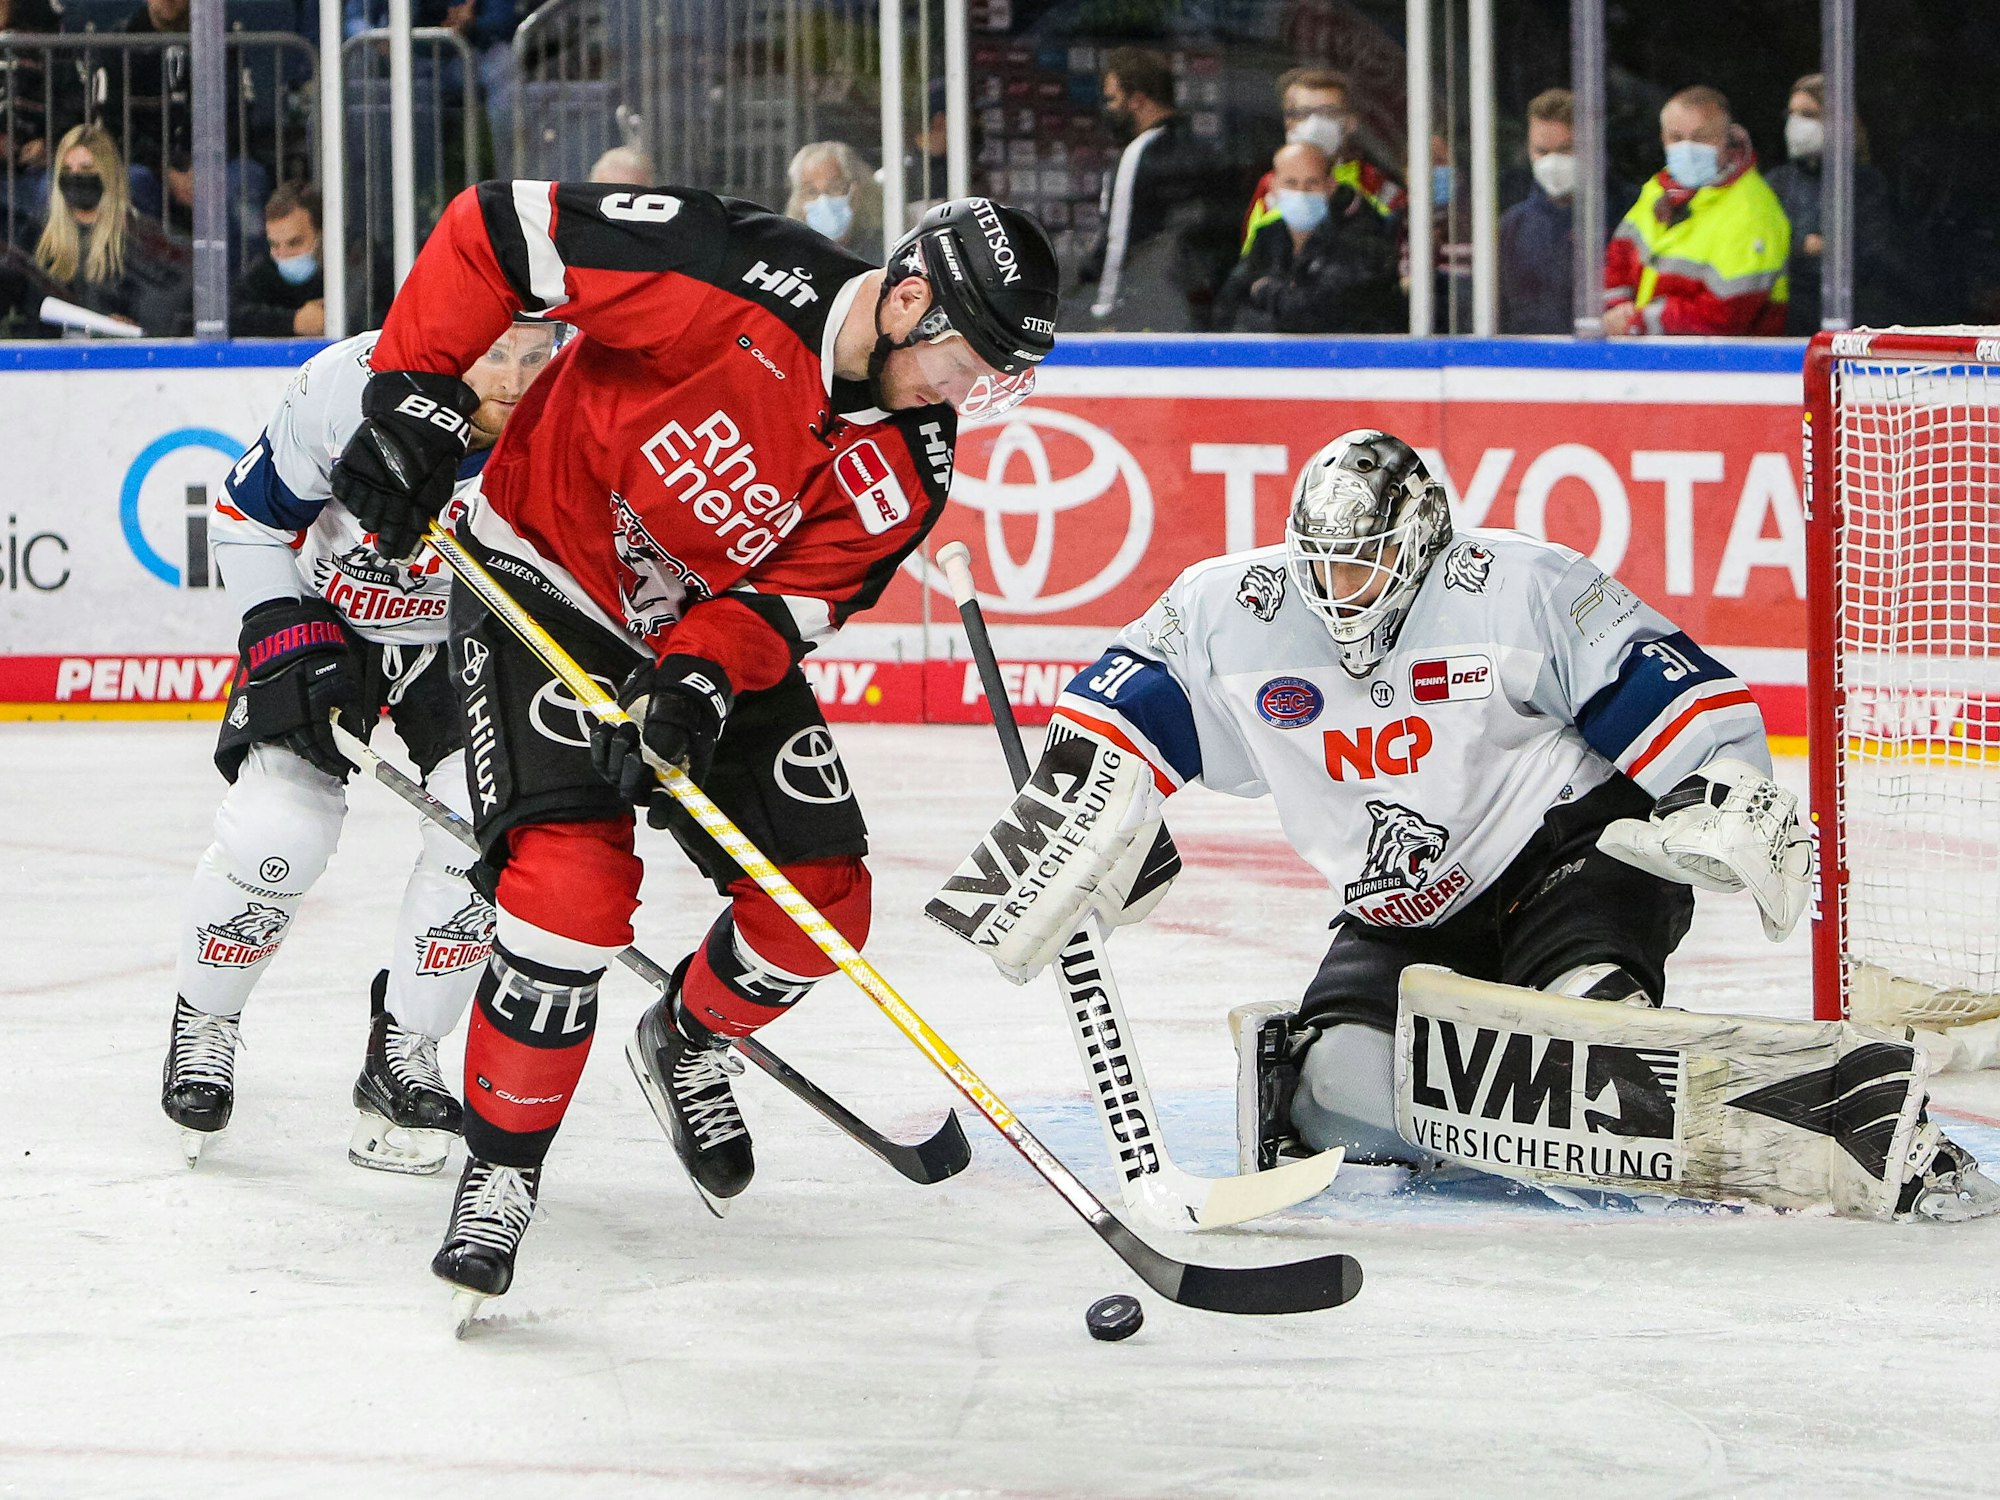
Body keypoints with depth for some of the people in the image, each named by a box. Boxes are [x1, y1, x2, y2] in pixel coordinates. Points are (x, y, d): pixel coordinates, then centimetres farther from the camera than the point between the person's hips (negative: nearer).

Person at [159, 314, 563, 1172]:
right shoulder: (351, 387, -28)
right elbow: (247, 515, -12)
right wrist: (288, 639, -17)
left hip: (468, 640, 2)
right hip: (318, 623, -2)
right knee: (276, 829, -17)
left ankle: (404, 1052, 2)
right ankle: (203, 1023, 13)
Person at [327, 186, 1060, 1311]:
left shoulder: (908, 469, -12)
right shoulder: (739, 279, -29)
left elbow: (789, 600, -14)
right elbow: (494, 228, -24)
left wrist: (699, 682, -34)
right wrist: (413, 397, -25)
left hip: (718, 635, 6)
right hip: (548, 584, -6)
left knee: (818, 905, 1)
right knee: (575, 881, -24)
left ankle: (686, 1046, 34)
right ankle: (501, 1169, -7)